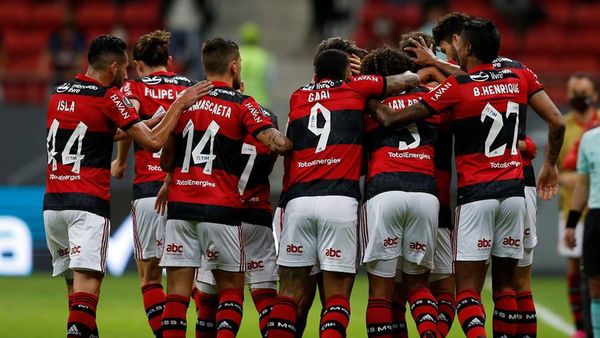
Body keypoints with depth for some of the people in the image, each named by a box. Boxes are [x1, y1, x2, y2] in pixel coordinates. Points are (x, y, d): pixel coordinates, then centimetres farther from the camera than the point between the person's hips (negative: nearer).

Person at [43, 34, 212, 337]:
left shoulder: (59, 93, 13)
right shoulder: (109, 97, -7)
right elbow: (153, 142, -8)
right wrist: (180, 104, 2)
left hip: (52, 201, 7)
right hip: (89, 202, -7)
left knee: (74, 282, 12)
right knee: (87, 280, -13)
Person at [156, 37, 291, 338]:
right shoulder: (242, 106, -2)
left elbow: (166, 158, 16)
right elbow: (278, 144, -13)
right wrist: (294, 144, 8)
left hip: (180, 204, 3)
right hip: (220, 209, -3)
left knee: (177, 289, 3)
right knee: (231, 287, 8)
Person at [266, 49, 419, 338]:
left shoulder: (298, 98, 20)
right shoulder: (355, 88, 12)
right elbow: (410, 79, 20)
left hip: (298, 200, 3)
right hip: (340, 202, -3)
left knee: (289, 291, 6)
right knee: (337, 296, -1)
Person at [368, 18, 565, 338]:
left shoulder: (456, 87, -8)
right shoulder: (520, 75, 4)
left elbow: (392, 119, -6)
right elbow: (557, 122, 5)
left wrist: (371, 102, 13)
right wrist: (550, 165, 19)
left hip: (475, 194, -4)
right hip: (513, 191, 4)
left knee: (468, 290, -4)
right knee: (505, 286, 12)